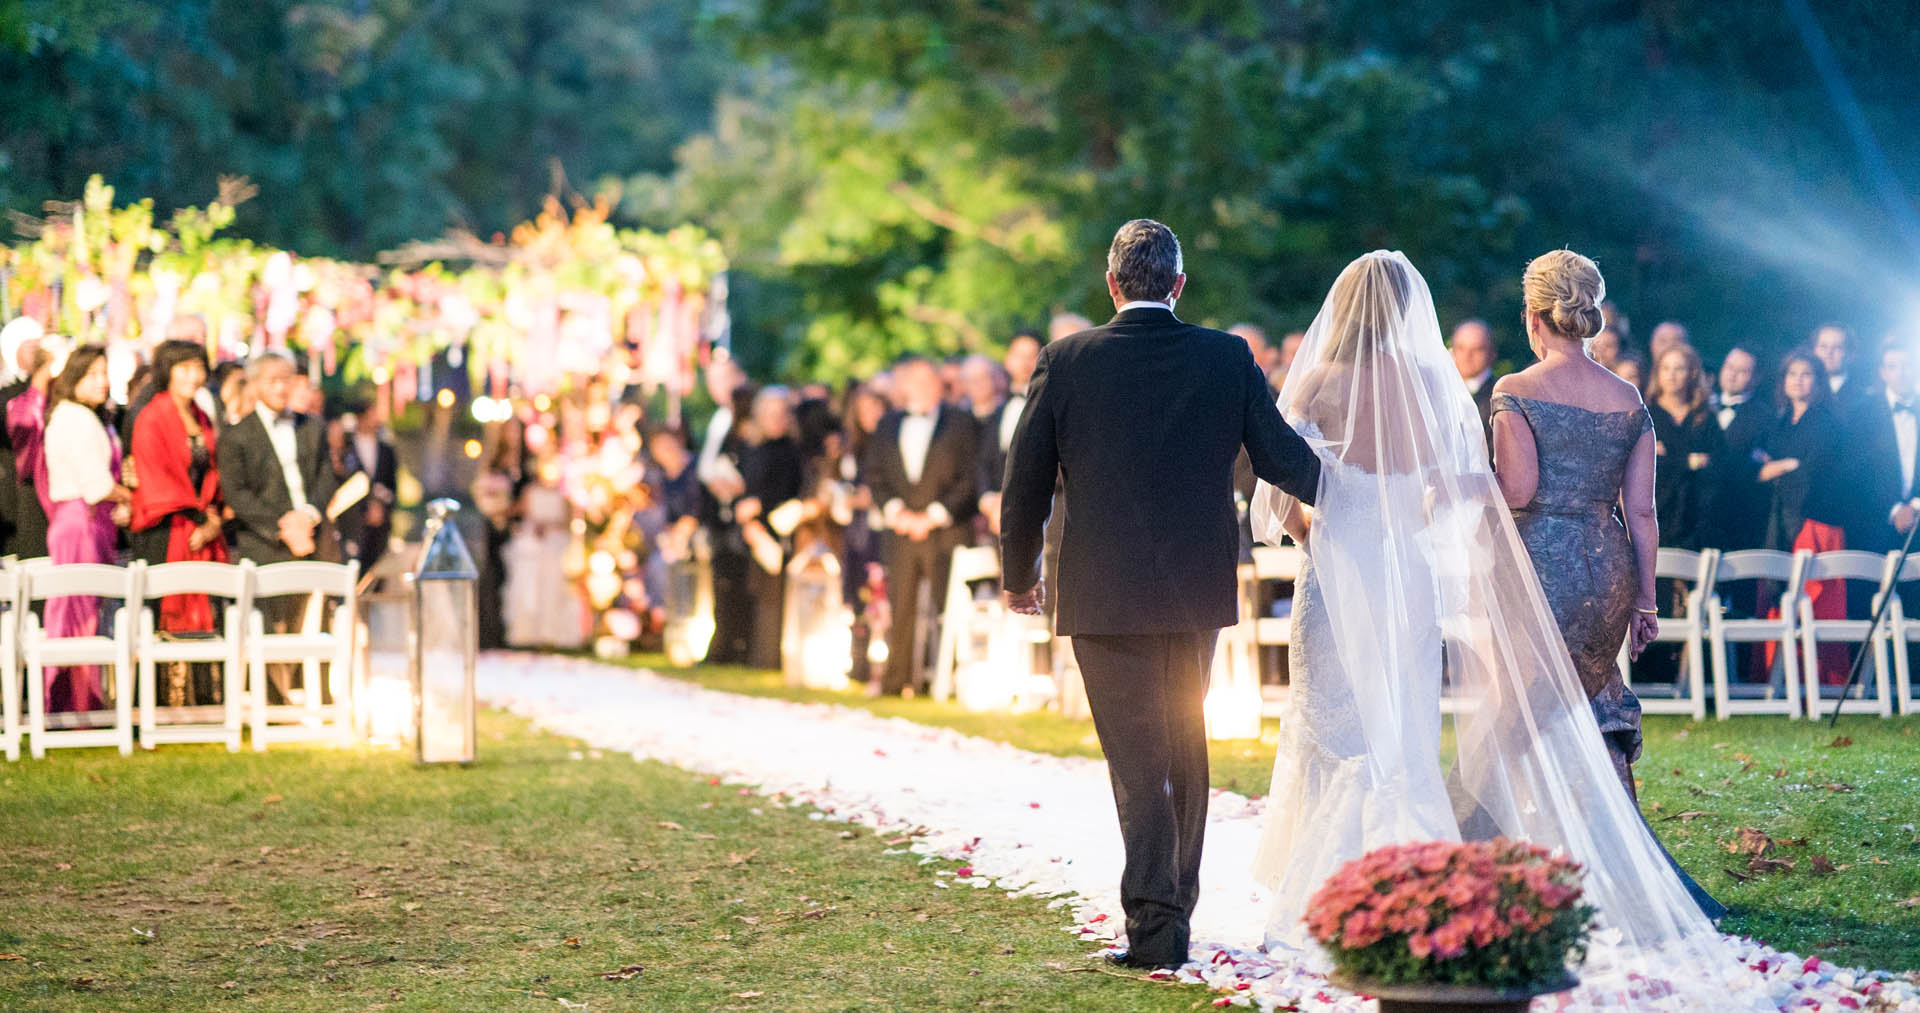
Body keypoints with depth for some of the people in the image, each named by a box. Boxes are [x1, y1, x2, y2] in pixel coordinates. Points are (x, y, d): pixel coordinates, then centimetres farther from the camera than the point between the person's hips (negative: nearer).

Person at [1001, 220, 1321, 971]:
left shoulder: (1066, 362, -6)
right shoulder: (1228, 358, -2)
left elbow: (1025, 483, -1)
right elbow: (1281, 456, 4)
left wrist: (1018, 575, 14)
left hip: (1105, 593, -2)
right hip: (1198, 590, 3)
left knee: (1136, 756, 1)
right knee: (1185, 746, 19)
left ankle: (1154, 919, -7)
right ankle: (1178, 904, 28)